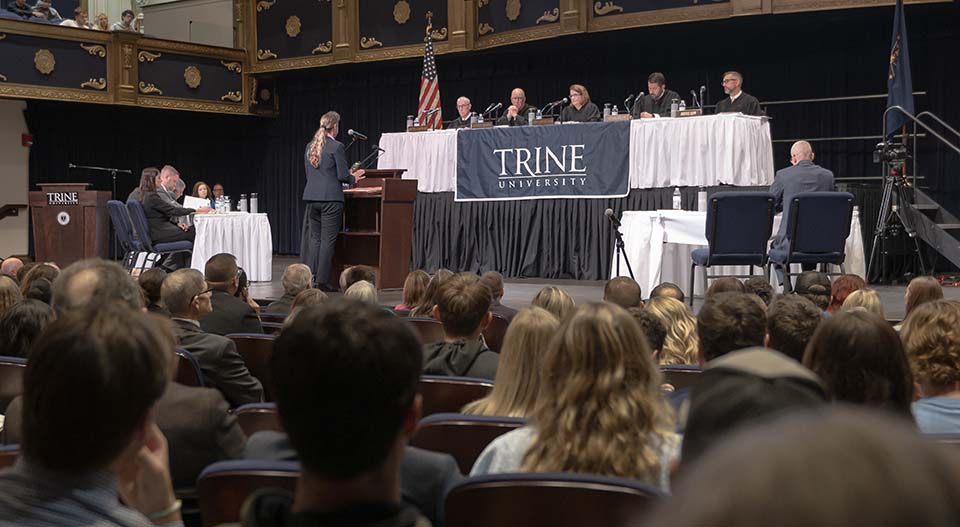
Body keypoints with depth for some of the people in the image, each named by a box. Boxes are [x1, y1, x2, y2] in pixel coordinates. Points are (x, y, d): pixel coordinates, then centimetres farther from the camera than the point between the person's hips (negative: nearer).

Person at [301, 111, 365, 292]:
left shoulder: (310, 146, 11)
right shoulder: (337, 147, -9)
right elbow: (342, 175, -11)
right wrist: (353, 178, 12)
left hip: (311, 197, 6)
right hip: (331, 198, -6)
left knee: (314, 238, 11)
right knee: (328, 239, -2)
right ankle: (322, 281, -3)